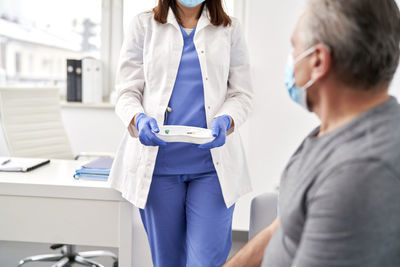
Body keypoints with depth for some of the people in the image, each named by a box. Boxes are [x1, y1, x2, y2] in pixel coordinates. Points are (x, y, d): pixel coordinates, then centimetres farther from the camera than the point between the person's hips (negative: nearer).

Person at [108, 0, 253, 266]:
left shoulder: (230, 29, 11)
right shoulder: (144, 25, 10)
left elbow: (242, 94, 8)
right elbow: (127, 91, 6)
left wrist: (225, 121, -15)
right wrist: (139, 119, -17)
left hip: (211, 164, 0)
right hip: (158, 162, 1)